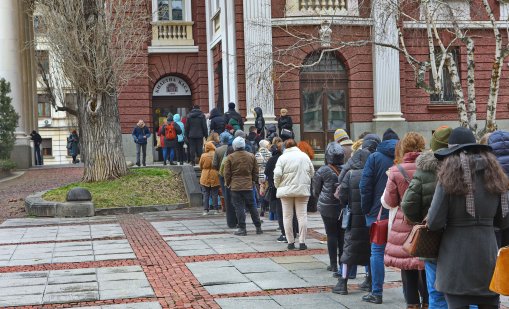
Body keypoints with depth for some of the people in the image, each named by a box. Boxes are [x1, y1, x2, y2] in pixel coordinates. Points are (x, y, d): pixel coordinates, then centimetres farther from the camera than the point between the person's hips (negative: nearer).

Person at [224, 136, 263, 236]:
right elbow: (255, 172, 9)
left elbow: (227, 173, -2)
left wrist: (228, 183, 13)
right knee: (252, 206, 12)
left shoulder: (230, 157, -6)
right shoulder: (251, 156, 4)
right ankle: (258, 227, 15)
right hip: (248, 186, 3)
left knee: (239, 208, 1)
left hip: (235, 186, -3)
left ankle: (242, 229, 0)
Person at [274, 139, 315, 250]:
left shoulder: (282, 157, -3)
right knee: (302, 215, 4)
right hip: (302, 190, 2)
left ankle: (290, 242, 7)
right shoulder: (304, 156, 5)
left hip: (286, 190, -2)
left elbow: (277, 174, -11)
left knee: (287, 216, 6)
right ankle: (302, 242, 1)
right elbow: (312, 172, 10)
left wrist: (277, 185, 4)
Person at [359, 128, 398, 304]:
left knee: (377, 251, 3)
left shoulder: (375, 157, -3)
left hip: (379, 212, -3)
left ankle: (376, 293, 3)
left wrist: (366, 209, 1)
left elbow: (365, 186, -8)